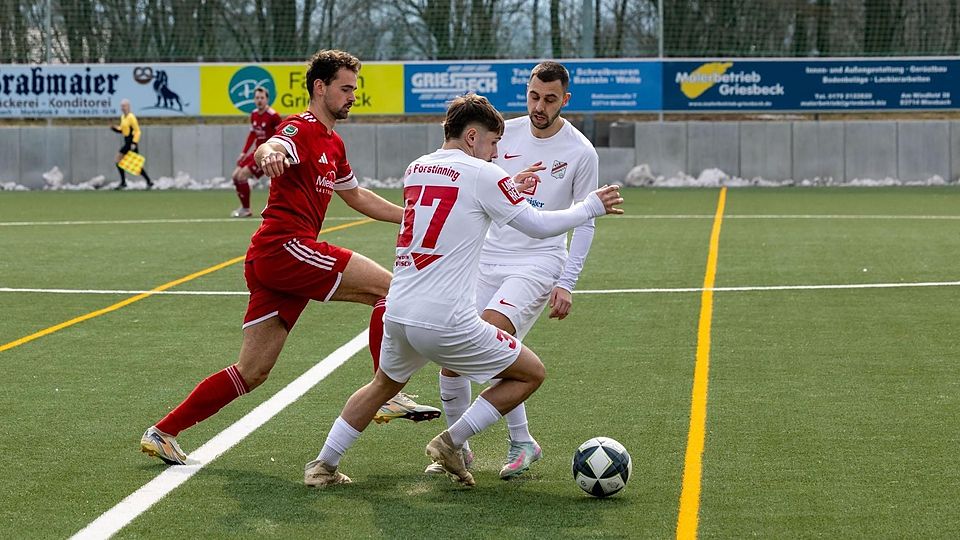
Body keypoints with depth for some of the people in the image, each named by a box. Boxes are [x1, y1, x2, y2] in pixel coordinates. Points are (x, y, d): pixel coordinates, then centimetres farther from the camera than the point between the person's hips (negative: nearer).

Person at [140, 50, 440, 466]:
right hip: (284, 247, -9)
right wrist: (269, 153, -54)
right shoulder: (301, 128, -6)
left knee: (252, 373, 7)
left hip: (268, 261, 9)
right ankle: (387, 396, -12)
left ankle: (162, 433, 11)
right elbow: (266, 150, -29)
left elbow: (357, 197, 38)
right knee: (389, 286, -11)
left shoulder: (333, 144, 23)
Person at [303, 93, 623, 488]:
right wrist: (591, 206, 13)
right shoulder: (482, 174, -6)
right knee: (531, 374, 9)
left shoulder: (416, 169, 14)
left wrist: (511, 185, 34)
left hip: (398, 314, 7)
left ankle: (324, 466, 30)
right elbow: (539, 226, 0)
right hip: (445, 322, -7)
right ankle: (451, 444, 6)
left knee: (384, 386, 33)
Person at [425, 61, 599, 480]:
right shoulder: (506, 133, 5)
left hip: (539, 263, -5)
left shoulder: (580, 152, -5)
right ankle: (457, 448, 16)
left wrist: (567, 283, -8)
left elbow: (584, 223, -1)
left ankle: (521, 443, -12)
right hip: (489, 258, 5)